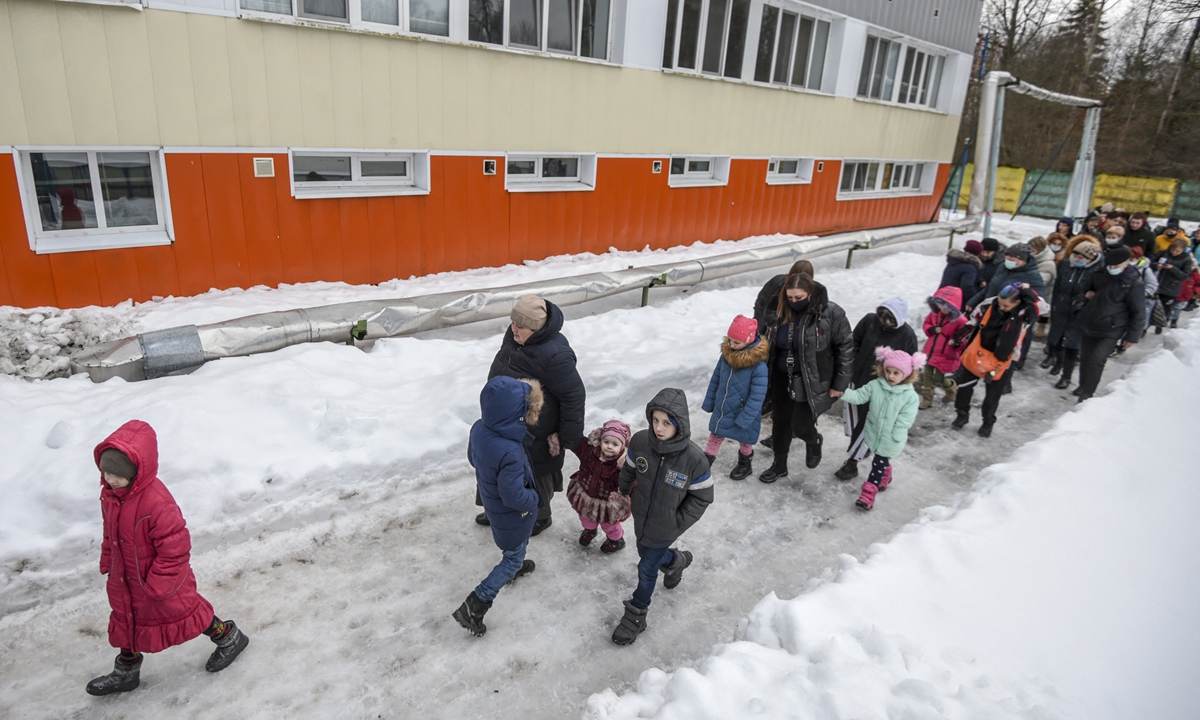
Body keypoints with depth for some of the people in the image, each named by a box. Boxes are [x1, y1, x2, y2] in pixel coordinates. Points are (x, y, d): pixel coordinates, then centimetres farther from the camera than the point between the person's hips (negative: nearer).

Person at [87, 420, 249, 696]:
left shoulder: (156, 502, -37)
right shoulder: (110, 493, -9)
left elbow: (174, 545, -30)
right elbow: (110, 532, 11)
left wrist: (158, 584, -23)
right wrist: (107, 561, 16)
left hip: (161, 580, -8)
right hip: (125, 579, 8)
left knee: (182, 611, 11)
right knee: (126, 621, 23)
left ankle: (228, 637, 34)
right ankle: (126, 672, 45)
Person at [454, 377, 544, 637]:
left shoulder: (479, 429, -20)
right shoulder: (510, 454, -43)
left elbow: (473, 457, 1)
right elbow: (514, 497, -33)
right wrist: (534, 498, -14)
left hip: (492, 503, 8)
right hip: (513, 517, -8)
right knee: (513, 558, 16)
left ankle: (514, 566, 63)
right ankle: (473, 608, 19)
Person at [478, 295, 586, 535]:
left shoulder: (555, 355, -33)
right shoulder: (514, 335, -8)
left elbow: (574, 396, -24)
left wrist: (568, 437, -16)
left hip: (534, 434, -8)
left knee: (534, 474, 16)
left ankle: (540, 517, 44)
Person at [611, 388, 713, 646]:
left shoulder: (694, 459, -31)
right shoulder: (640, 441, -22)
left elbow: (702, 497, -15)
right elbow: (629, 470, 0)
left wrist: (678, 524, -13)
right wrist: (623, 492, 16)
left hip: (665, 529, -4)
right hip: (641, 519, 4)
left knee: (647, 569, 13)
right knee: (646, 554, 28)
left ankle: (636, 615, 39)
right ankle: (676, 560, 61)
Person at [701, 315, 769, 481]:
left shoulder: (759, 365, -27)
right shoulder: (726, 354, -9)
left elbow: (757, 396, -24)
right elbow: (715, 379, 3)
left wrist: (744, 419, -23)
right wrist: (709, 403, 8)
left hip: (743, 412, -4)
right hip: (721, 410, 4)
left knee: (744, 440, 20)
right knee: (715, 435, 20)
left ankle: (744, 464, 44)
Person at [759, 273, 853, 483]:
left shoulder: (830, 314, -16)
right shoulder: (781, 311, -3)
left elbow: (845, 348, -10)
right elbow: (770, 343, 10)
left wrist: (840, 383, -8)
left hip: (812, 382, -5)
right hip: (782, 379, 5)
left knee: (800, 426, -1)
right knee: (780, 422, 14)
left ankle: (814, 442, 36)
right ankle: (779, 465, 34)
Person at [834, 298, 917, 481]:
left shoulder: (907, 337, -18)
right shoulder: (869, 320, -9)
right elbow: (854, 341, 7)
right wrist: (852, 364, 1)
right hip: (856, 379, 5)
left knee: (865, 425, 1)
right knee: (850, 417, 18)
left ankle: (852, 462, 14)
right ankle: (864, 446, 44)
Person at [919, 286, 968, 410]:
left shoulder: (960, 320, -21)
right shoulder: (935, 313, -4)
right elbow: (926, 323, 12)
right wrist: (931, 330, -10)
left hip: (945, 356, -6)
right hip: (930, 351, 6)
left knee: (939, 378, 8)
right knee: (927, 376, 10)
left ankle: (952, 390, 39)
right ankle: (927, 399, 24)